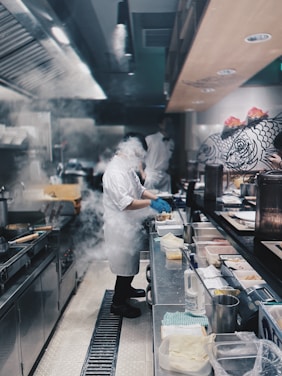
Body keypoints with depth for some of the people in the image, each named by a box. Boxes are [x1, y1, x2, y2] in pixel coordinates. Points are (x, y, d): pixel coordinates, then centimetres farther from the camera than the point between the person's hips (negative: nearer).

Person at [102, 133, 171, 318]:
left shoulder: (128, 167, 9)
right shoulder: (115, 172, -24)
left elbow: (139, 188, 17)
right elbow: (126, 203, -32)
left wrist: (157, 199, 3)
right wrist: (150, 203, -27)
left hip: (129, 224, 10)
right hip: (120, 226, -10)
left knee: (130, 260, 24)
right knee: (125, 263, 2)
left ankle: (126, 288, 45)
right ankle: (118, 303, 18)